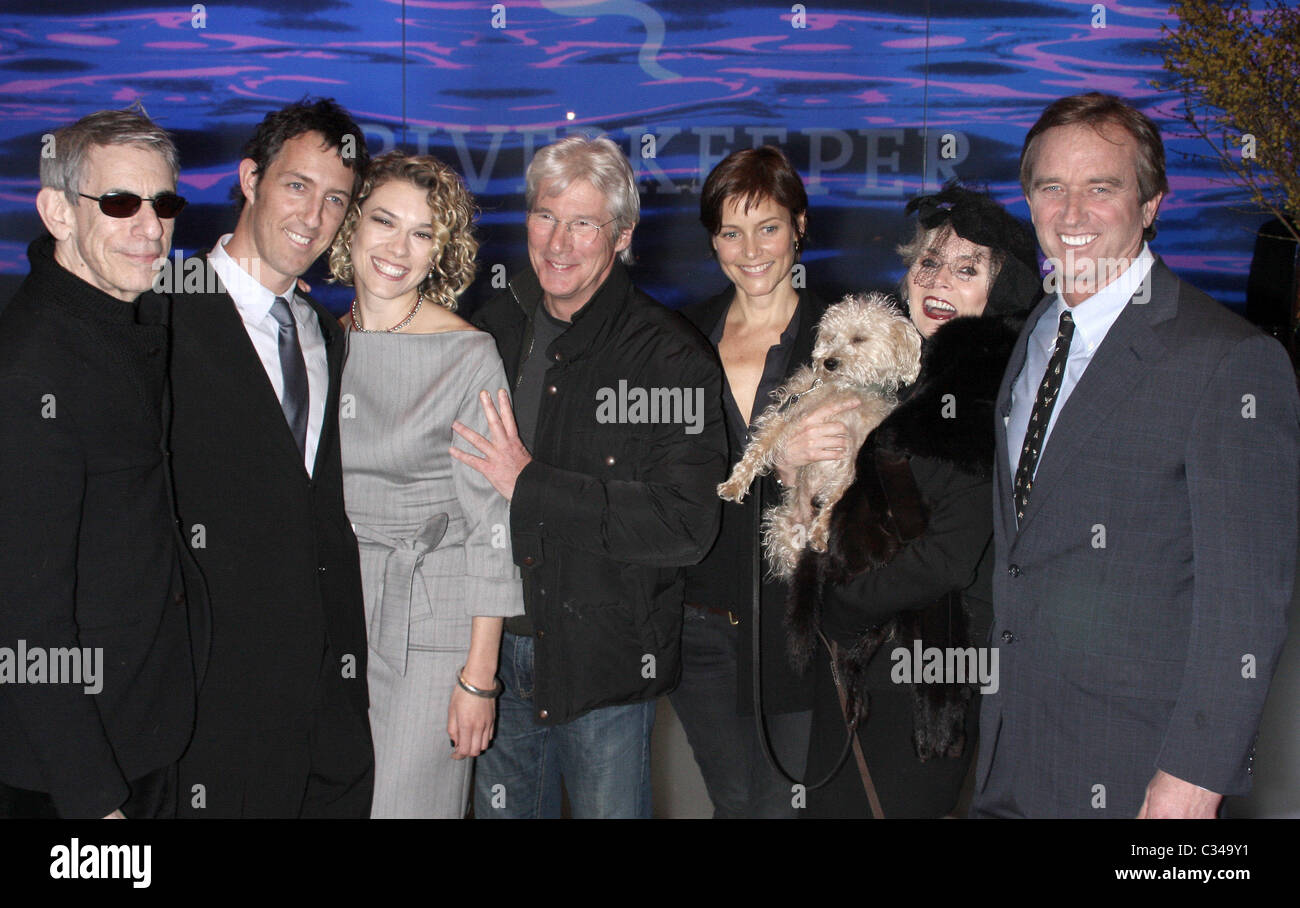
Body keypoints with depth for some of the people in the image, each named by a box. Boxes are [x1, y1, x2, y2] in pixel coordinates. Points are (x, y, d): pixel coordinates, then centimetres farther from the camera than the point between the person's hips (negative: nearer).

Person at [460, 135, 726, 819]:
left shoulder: (670, 358, -13)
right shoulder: (492, 331, 5)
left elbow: (687, 525, -21)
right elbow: (454, 474, 17)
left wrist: (531, 485, -23)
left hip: (606, 662, -4)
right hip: (495, 647, 5)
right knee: (500, 806, 18)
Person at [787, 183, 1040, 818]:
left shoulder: (990, 385, -13)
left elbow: (951, 555, -19)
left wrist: (838, 604, -10)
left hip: (925, 668, -7)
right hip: (848, 663, 7)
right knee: (828, 801, 14)